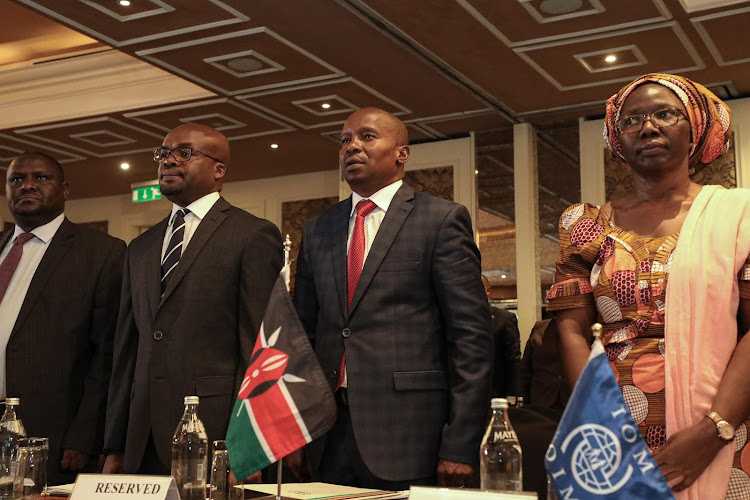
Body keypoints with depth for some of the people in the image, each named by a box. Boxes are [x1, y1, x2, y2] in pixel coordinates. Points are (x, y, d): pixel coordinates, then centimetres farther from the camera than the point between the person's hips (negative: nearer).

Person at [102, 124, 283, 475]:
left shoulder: (254, 236, -3)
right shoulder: (140, 249, 17)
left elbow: (258, 348, -9)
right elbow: (127, 349, 16)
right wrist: (115, 448, 11)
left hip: (214, 434, -6)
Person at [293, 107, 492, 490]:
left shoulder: (442, 220, -3)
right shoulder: (318, 231, 13)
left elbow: (470, 338, -7)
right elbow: (304, 332, 15)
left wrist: (461, 447, -12)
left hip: (407, 432, -4)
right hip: (328, 438, 5)